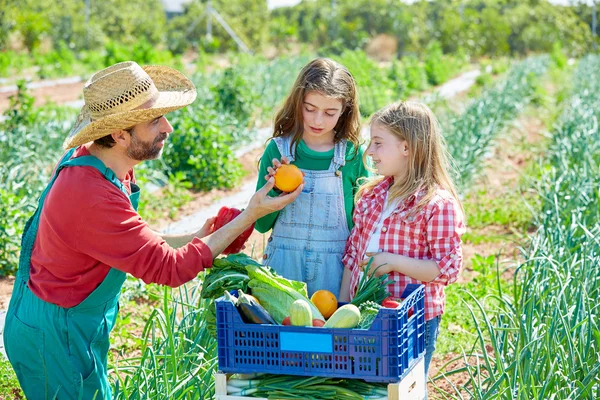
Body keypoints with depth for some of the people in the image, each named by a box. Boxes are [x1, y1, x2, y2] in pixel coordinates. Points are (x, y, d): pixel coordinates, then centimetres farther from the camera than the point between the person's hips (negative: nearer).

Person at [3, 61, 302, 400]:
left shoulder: (89, 158, -3)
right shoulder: (92, 198, -33)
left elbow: (133, 243, 10)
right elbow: (170, 269, -25)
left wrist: (194, 239, 0)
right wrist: (249, 217, -22)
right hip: (54, 338, -9)